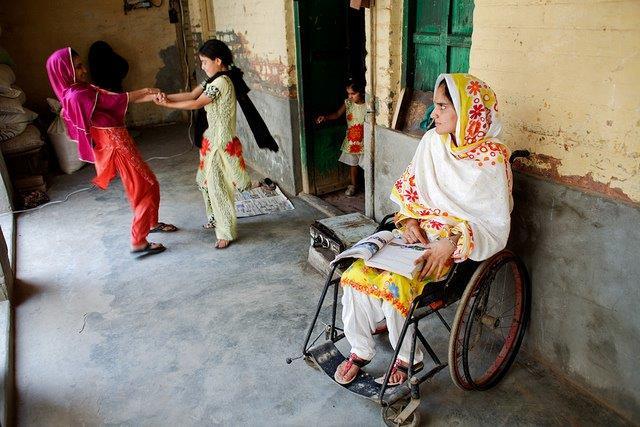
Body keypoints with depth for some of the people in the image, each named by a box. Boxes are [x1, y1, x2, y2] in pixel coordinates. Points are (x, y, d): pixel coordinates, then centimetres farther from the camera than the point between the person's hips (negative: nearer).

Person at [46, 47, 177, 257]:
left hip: (117, 143, 10)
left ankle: (152, 223, 39)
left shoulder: (82, 90, 9)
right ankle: (138, 243, 4)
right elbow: (117, 100, -15)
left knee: (149, 184, 21)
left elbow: (112, 98, 9)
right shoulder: (79, 95, -21)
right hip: (116, 147, -10)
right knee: (144, 190, -3)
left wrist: (150, 96, 3)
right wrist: (145, 91, -3)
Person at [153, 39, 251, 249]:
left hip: (221, 141, -10)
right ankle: (215, 218, 39)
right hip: (212, 138, 10)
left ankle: (226, 232, 7)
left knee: (218, 186, -3)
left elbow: (195, 104, -18)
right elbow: (191, 94, 6)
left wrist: (167, 104, -11)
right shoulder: (214, 80, 11)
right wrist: (166, 96, -9)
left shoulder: (221, 82, -20)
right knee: (206, 181, 20)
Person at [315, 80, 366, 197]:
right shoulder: (348, 103, -4)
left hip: (365, 142, -4)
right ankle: (353, 185, 35)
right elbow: (337, 114, 5)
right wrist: (325, 117, -12)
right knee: (352, 164, 18)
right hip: (351, 141, 4)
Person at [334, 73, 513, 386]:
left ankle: (407, 357, 2)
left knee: (394, 284, -27)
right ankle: (360, 350, 7)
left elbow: (496, 227, -12)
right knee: (356, 274, -15)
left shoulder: (490, 160, -12)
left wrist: (451, 243, -26)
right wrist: (408, 219, -7)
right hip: (416, 232, 5)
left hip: (457, 246, -5)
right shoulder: (432, 141, 4)